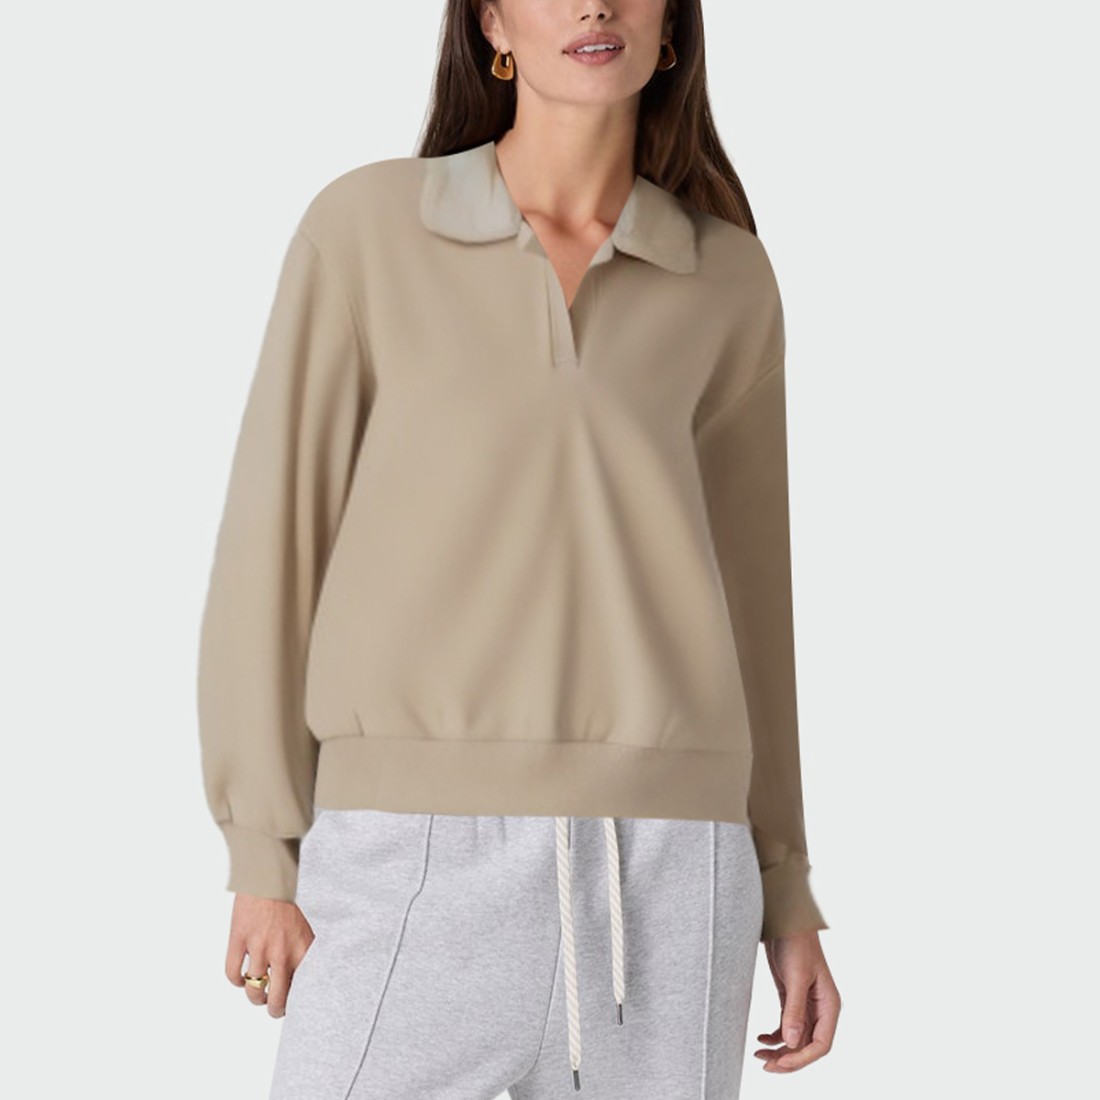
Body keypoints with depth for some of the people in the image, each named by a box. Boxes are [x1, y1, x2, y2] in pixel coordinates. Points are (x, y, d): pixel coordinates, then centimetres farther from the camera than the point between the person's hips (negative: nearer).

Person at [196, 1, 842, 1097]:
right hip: (420, 868, -2)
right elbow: (273, 536, 3)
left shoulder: (728, 280, 10)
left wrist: (784, 892, 14)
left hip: (660, 874, 2)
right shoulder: (364, 226, 2)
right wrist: (262, 857, -1)